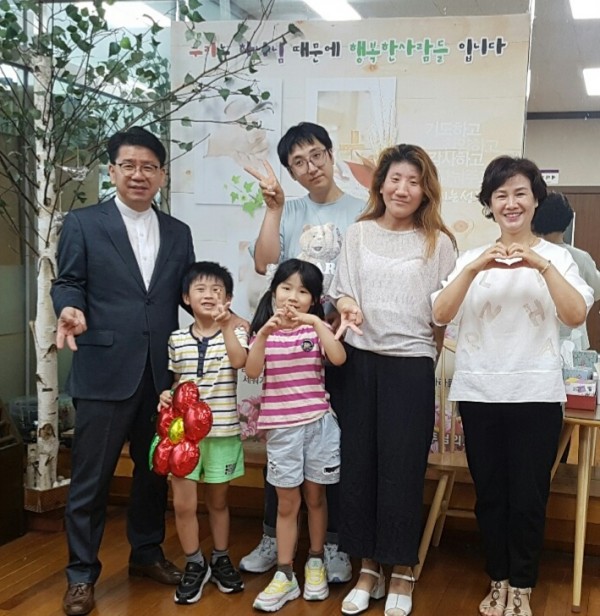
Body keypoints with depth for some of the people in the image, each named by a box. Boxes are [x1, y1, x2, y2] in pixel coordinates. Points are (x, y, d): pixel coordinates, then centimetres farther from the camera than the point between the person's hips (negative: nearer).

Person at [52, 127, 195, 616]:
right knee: (91, 477, 3)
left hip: (162, 374, 4)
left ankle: (146, 553, 35)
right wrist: (71, 310, -23)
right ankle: (82, 574, 17)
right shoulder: (83, 223, 2)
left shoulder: (178, 233, 13)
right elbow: (68, 282, -1)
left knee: (155, 469, 16)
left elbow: (188, 293, 12)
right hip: (105, 371, -4)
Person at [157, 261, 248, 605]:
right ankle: (195, 565, 18)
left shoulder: (234, 334, -2)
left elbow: (239, 361, -23)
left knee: (218, 500, 13)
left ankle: (221, 560, 31)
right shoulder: (177, 340, 4)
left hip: (222, 431, -1)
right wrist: (167, 396, -6)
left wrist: (227, 326, -29)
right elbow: (176, 381, 13)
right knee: (184, 503, -1)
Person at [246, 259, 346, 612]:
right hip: (281, 427, 0)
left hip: (319, 423, 0)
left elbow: (339, 358, -18)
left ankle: (316, 563, 27)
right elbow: (252, 371, -12)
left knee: (315, 496, 12)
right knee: (287, 502, 6)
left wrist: (315, 322, -24)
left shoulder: (317, 329, 1)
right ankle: (285, 575, 12)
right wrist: (264, 334, -25)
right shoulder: (264, 331, 4)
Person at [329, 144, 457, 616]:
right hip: (361, 360, 3)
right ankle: (368, 569, 21)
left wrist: (431, 362, 1)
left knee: (402, 469, 2)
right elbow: (343, 292, 8)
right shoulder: (359, 233, 7)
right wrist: (348, 308, -14)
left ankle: (402, 572, 19)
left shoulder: (439, 242, 1)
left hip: (412, 364, -2)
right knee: (358, 465, 6)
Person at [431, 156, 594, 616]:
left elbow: (576, 316, -13)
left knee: (528, 497, 1)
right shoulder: (472, 258, 8)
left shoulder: (556, 257, 3)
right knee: (490, 494, 10)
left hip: (536, 393, -2)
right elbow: (440, 315, -6)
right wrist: (474, 269, -19)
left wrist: (543, 265, -23)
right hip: (479, 392, 2)